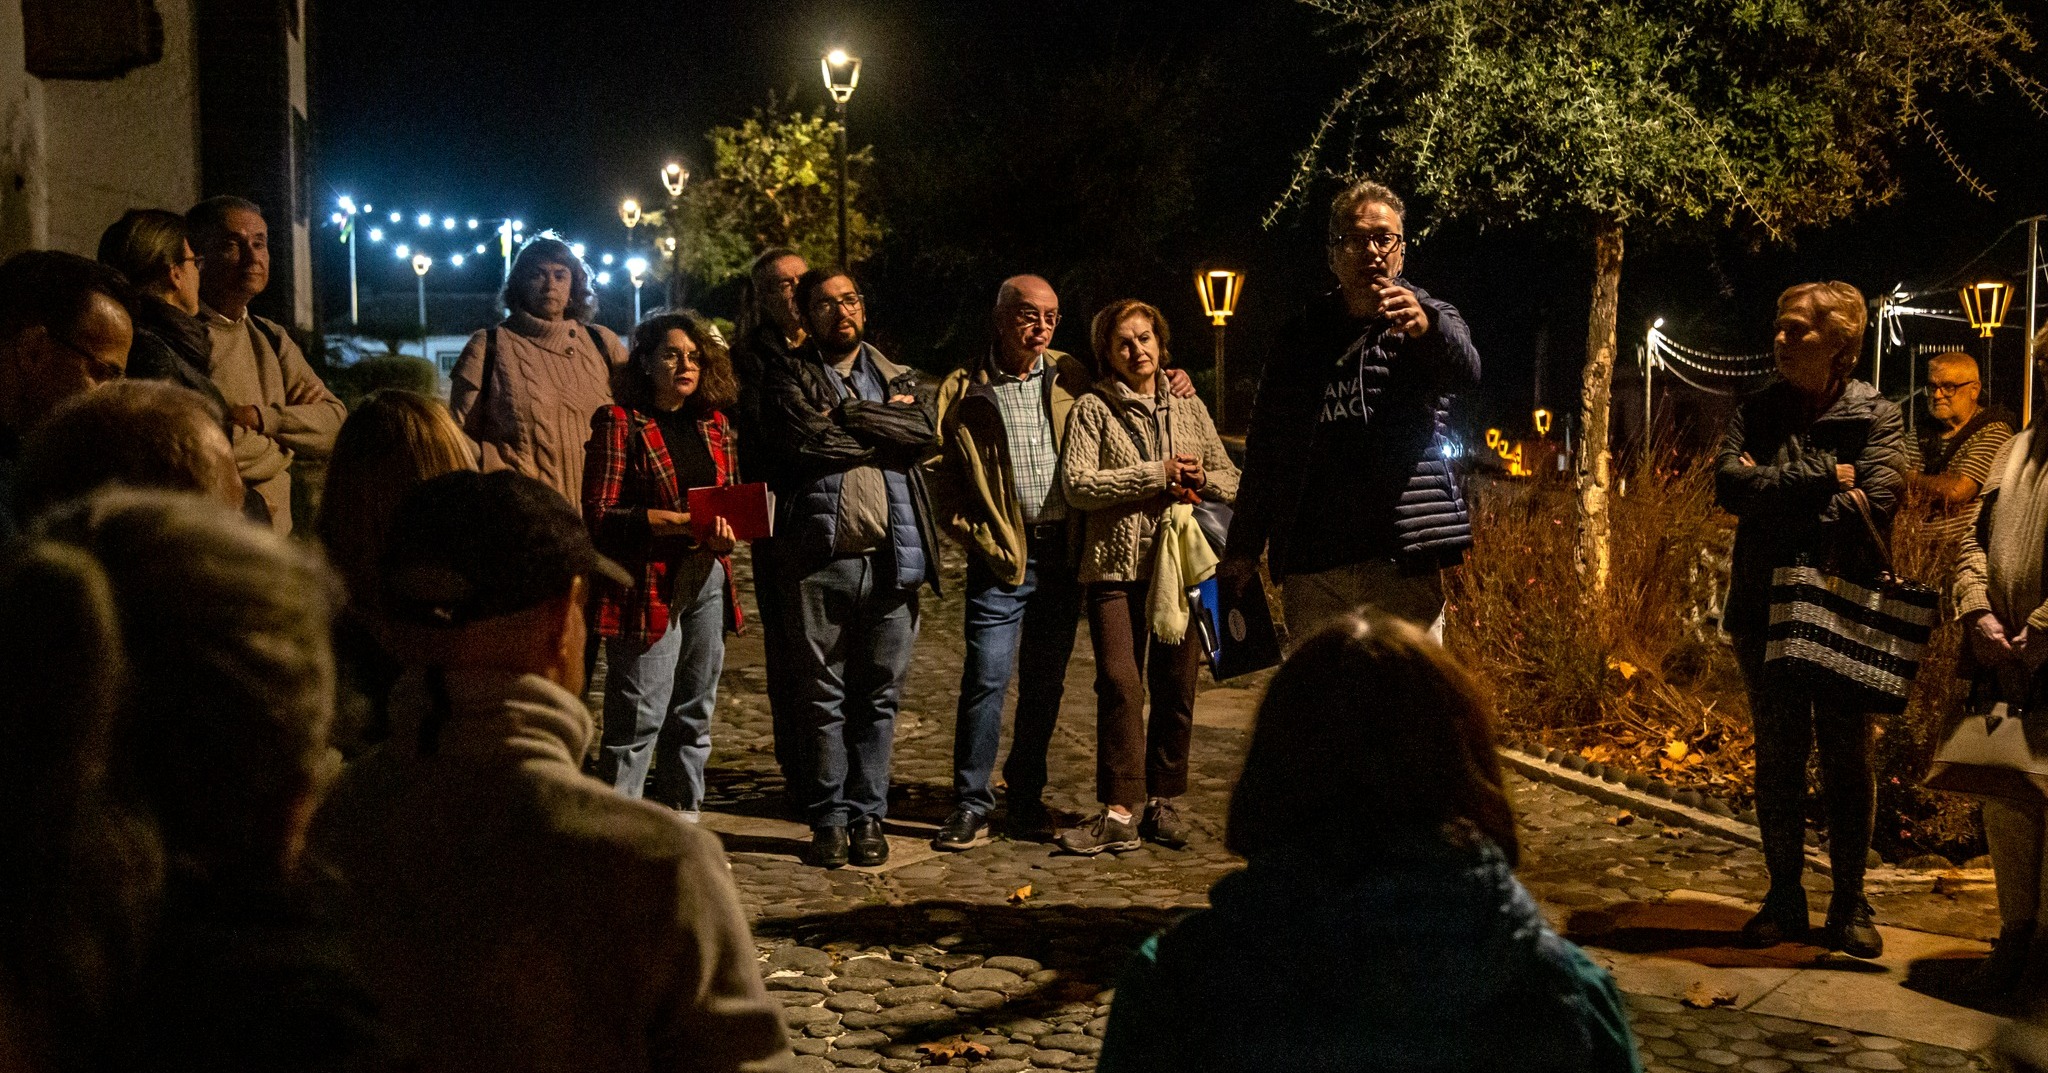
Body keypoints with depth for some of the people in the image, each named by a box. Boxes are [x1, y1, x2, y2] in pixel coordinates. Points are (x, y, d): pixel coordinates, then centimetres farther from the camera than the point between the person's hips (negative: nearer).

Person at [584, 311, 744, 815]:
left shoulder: (715, 426, 14)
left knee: (695, 710, 12)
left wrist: (724, 528, -3)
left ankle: (687, 820, 21)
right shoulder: (619, 423, -4)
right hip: (646, 586, -6)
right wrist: (682, 521, -18)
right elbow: (599, 514, -10)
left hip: (707, 580, 6)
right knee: (640, 716, -8)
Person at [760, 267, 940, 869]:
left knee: (880, 695, 6)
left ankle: (868, 816, 14)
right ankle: (829, 819, 10)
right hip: (822, 556, -2)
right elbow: (807, 440, -12)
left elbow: (924, 432, -4)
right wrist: (885, 423, -3)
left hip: (892, 555, 2)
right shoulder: (789, 380, 7)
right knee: (823, 695, 2)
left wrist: (849, 418, -7)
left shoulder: (901, 380, 16)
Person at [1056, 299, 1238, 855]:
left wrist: (1201, 481, -5)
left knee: (1176, 686, 5)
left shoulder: (1190, 409, 15)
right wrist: (1157, 475, -12)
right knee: (1120, 683, -10)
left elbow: (1231, 479, 18)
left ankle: (1162, 803, 17)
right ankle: (1118, 814, -7)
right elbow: (1077, 485, -9)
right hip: (1117, 564, -3)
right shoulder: (1093, 409, 3)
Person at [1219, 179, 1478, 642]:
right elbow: (1266, 443, 20)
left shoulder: (1430, 320, 7)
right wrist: (1243, 546, 15)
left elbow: (1465, 372, -18)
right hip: (1310, 566, 3)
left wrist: (1426, 327, -41)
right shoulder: (1302, 335, 16)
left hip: (1400, 556, -3)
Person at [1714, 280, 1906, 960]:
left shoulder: (1877, 417, -1)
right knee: (1777, 758, 7)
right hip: (1765, 609, 2)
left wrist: (1775, 491, -12)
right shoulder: (1757, 412, 8)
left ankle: (1849, 904, 14)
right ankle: (1784, 899, 16)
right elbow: (1728, 484, -9)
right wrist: (1822, 479, -14)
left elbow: (1875, 503, -16)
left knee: (1847, 762, 4)